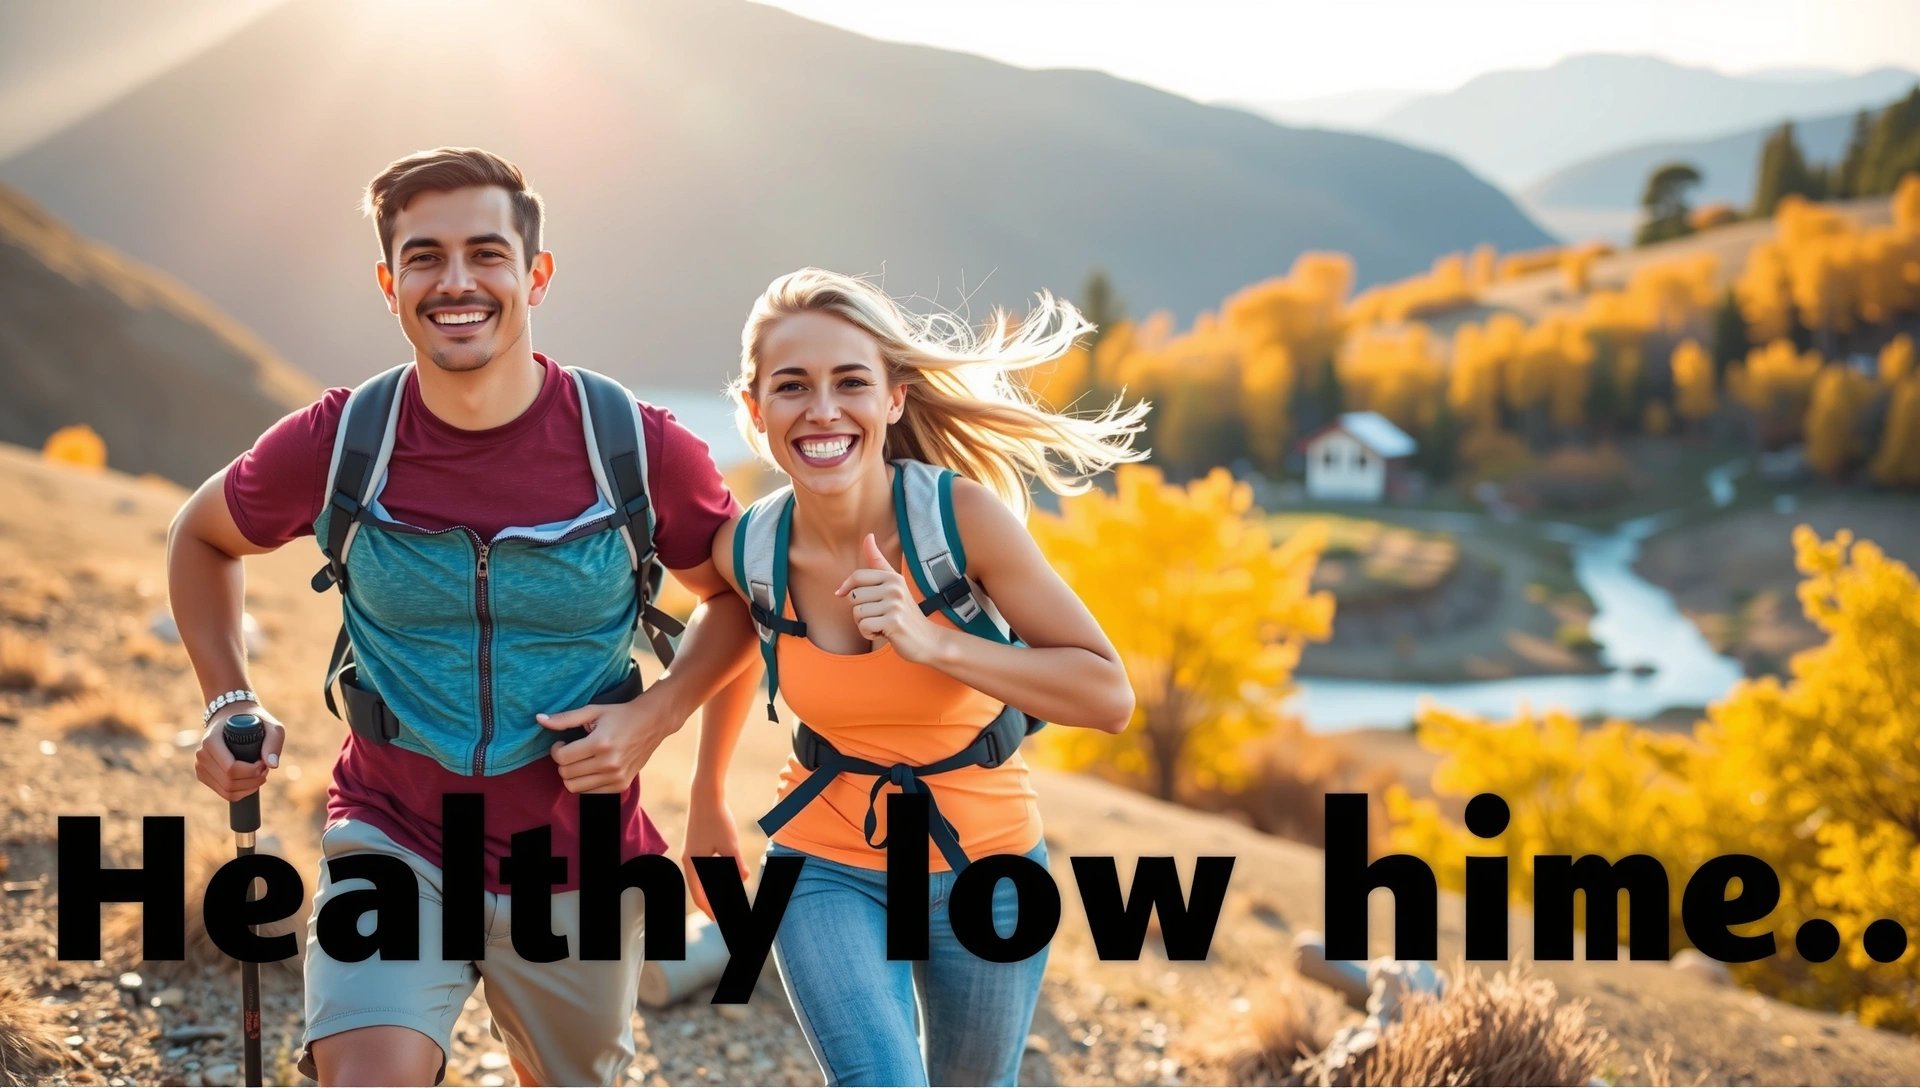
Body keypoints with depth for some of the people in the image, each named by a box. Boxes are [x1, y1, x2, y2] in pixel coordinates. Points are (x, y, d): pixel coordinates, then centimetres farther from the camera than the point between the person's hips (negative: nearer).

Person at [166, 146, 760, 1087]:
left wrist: (654, 716, -12)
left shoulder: (640, 449, -13)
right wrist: (229, 705, -1)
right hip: (394, 843, -1)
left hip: (575, 867, 1)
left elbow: (738, 597, 5)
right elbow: (202, 537, 12)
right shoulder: (335, 444, -10)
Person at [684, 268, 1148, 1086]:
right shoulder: (746, 551, -14)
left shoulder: (963, 516, -23)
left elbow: (1108, 697, -22)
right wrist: (706, 800, 20)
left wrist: (934, 643, -33)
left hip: (984, 864, 0)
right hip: (827, 868, 0)